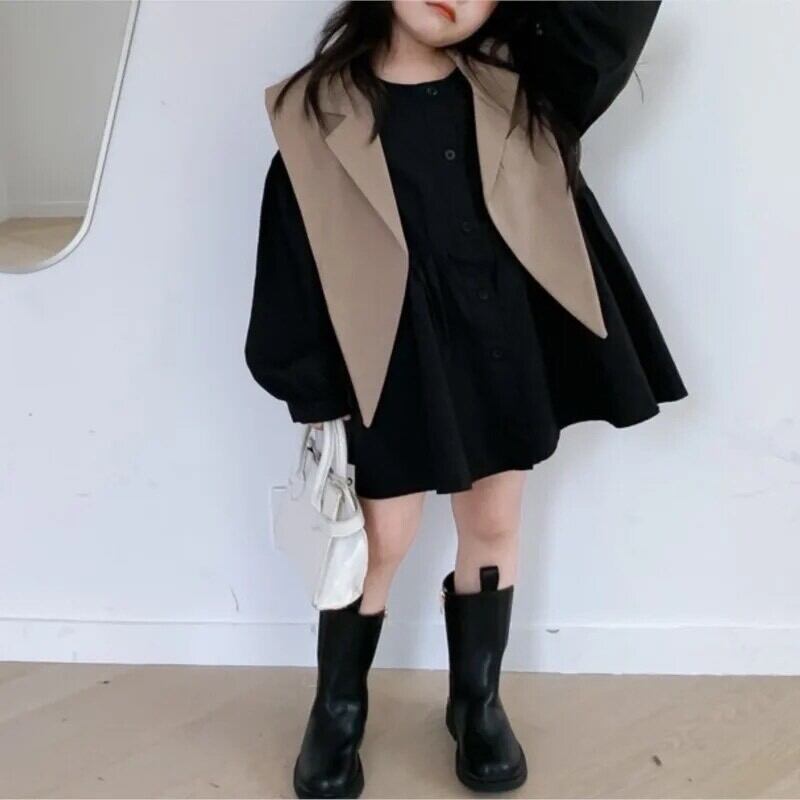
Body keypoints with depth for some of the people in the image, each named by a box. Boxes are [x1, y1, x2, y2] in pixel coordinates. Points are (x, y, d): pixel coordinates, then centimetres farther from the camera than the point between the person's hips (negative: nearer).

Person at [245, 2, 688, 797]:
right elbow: (294, 261, -3)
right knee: (381, 540, 5)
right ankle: (337, 712, 27)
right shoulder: (318, 112, -2)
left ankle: (477, 702, 33)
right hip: (395, 359, -3)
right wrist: (309, 391, -6)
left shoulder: (517, 88, 6)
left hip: (507, 347, 3)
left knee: (493, 524, 13)